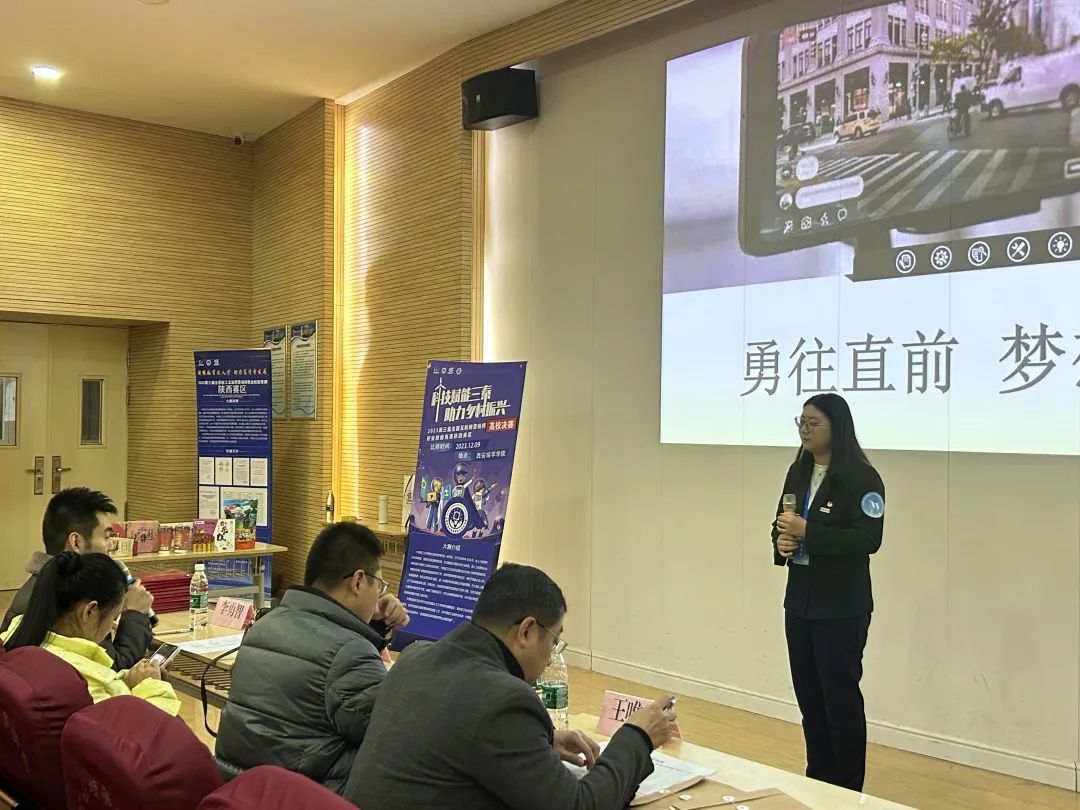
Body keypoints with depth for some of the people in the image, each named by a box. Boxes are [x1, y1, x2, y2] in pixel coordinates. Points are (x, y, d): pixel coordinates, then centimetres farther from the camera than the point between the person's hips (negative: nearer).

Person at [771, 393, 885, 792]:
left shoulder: (862, 477, -12)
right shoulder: (798, 472, 10)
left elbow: (869, 539, -20)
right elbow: (782, 523, 16)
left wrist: (807, 532, -24)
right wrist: (781, 542, -7)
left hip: (842, 609, -6)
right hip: (800, 602, 7)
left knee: (841, 699, 1)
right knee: (809, 697, 12)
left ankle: (847, 791, 15)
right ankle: (817, 781, 26)